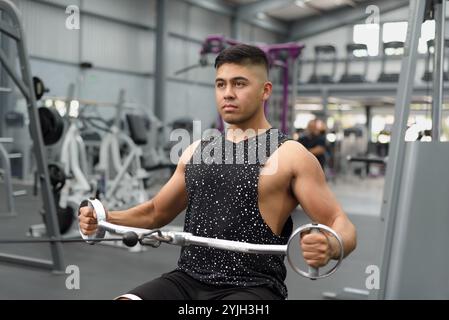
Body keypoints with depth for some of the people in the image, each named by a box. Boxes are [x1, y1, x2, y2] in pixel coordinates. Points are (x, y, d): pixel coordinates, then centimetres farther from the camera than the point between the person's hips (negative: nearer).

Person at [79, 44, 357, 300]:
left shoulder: (290, 155, -4)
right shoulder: (197, 151, 13)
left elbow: (343, 228, -6)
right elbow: (157, 212, 24)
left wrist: (329, 246, -29)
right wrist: (105, 219, 8)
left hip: (250, 289, -4)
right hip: (187, 281, 5)